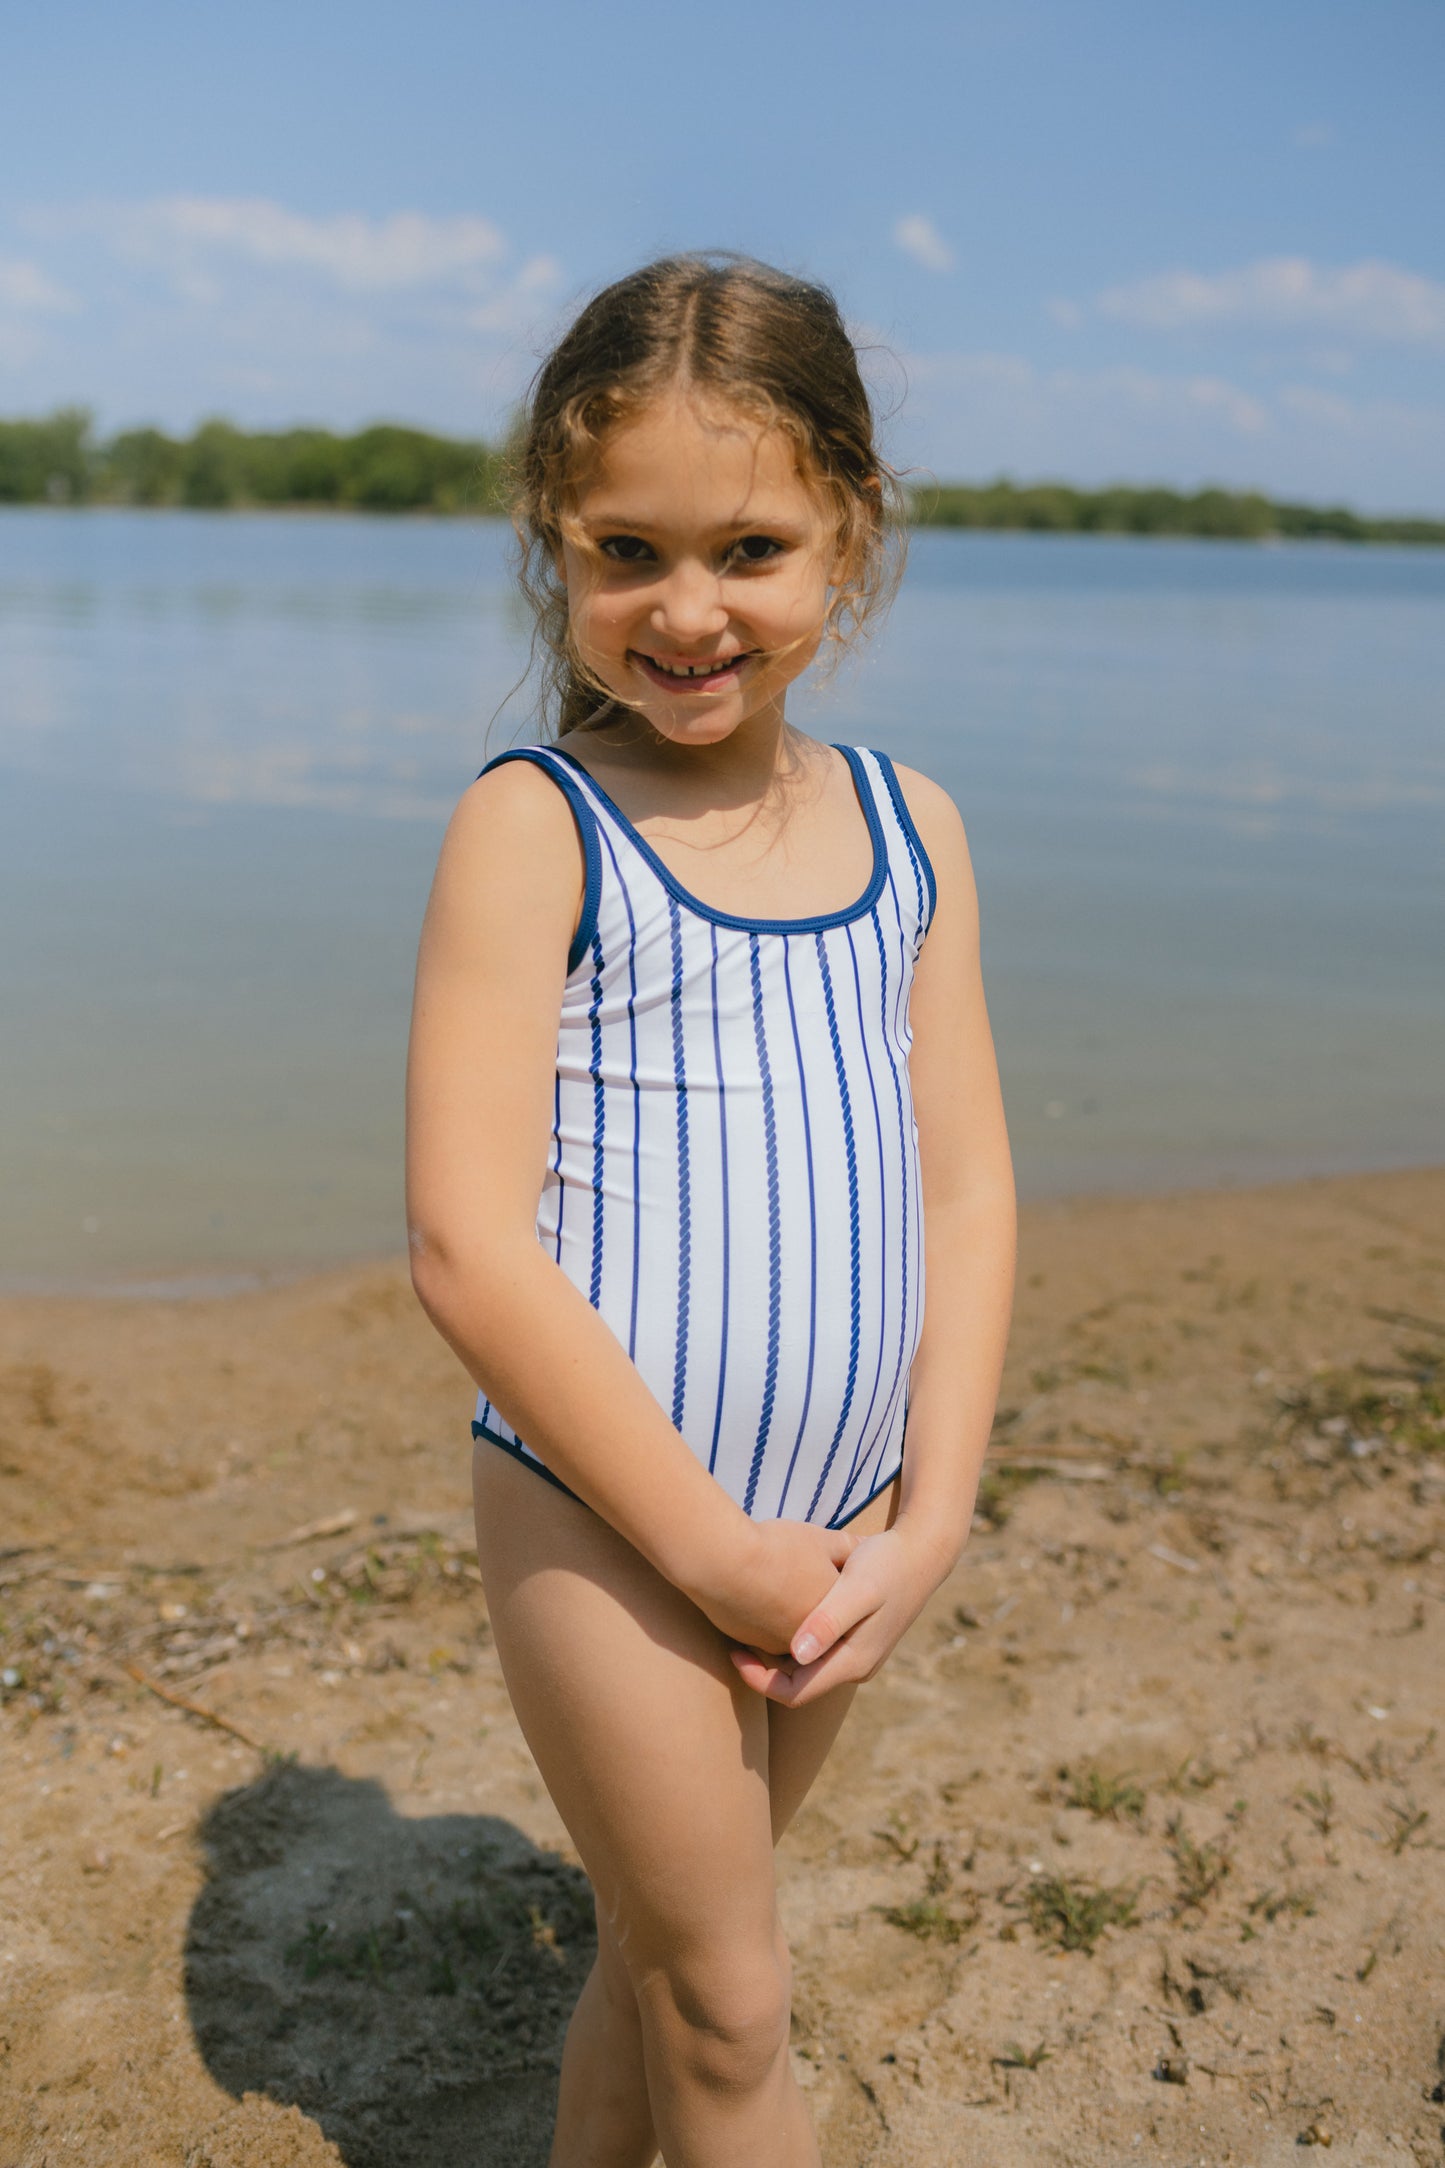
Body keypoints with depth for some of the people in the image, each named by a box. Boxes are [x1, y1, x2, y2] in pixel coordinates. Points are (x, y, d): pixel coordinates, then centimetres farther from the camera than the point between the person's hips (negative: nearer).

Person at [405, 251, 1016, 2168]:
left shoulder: (912, 827, 2)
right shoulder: (535, 827, -13)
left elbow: (964, 1193, 4)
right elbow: (470, 1245, -18)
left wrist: (926, 1525, -5)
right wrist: (712, 1546, -16)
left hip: (841, 1527, 5)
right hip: (603, 1519, -4)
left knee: (662, 1949, 22)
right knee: (730, 2015, 10)